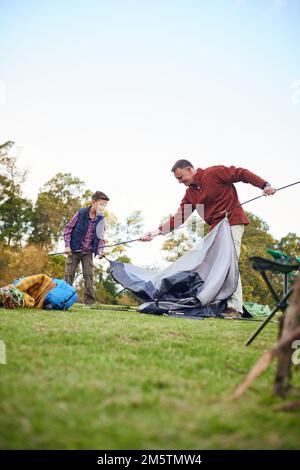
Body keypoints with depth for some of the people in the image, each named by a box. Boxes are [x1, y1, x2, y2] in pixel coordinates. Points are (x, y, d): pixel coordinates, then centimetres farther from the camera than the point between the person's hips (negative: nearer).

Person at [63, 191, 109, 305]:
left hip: (88, 252, 2)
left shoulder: (101, 220, -2)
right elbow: (68, 228, -4)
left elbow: (100, 238, 3)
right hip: (74, 250, -2)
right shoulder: (81, 213, -10)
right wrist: (67, 245, -11)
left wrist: (100, 251, -14)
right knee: (69, 274, 0)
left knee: (88, 275, -3)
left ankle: (89, 301, 1)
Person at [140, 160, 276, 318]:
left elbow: (241, 174, -9)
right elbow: (179, 218, 7)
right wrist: (157, 231, -1)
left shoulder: (214, 173, -9)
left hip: (232, 223, -8)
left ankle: (234, 308, -18)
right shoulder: (190, 194, 11)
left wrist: (264, 185, -18)